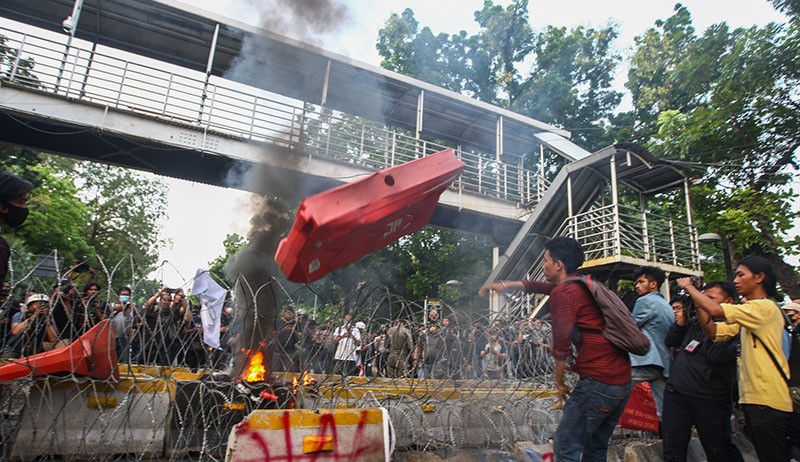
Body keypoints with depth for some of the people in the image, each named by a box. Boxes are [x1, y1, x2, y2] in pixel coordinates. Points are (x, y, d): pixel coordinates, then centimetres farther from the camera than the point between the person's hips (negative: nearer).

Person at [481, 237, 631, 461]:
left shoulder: (563, 292, -12)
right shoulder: (583, 285, 16)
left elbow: (561, 345, -12)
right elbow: (538, 286, 29)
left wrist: (559, 382, 3)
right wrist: (505, 285, 37)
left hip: (598, 382, -9)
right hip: (624, 381, 9)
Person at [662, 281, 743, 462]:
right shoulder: (694, 321, 11)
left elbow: (717, 356, -22)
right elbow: (670, 341, 15)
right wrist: (681, 321, 1)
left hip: (709, 398, -5)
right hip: (676, 393, 5)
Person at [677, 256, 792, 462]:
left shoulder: (765, 307, -13)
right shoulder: (747, 313, 17)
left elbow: (716, 310, -25)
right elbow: (713, 332, 10)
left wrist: (689, 286, -11)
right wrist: (696, 298, 1)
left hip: (768, 400, -9)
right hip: (752, 398, 9)